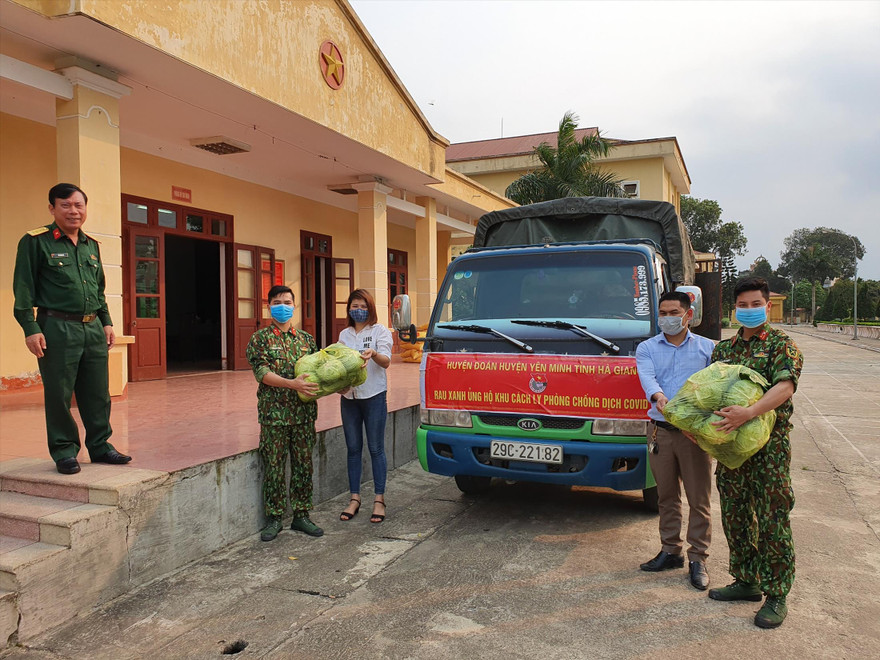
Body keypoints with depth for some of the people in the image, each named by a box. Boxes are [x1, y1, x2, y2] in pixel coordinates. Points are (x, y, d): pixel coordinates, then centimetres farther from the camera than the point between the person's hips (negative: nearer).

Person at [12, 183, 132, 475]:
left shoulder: (92, 245, 16)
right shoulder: (35, 242, -3)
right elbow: (23, 289, -6)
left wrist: (106, 322, 16)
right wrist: (30, 328, -12)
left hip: (93, 328, 6)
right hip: (57, 329, -5)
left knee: (98, 393, 9)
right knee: (59, 395, 2)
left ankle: (100, 446, 21)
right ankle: (64, 451, 15)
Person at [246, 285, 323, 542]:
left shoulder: (306, 339, 11)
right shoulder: (260, 339, 0)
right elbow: (262, 373, -11)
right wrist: (292, 383, -25)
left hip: (304, 413, 3)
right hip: (274, 412, -3)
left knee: (303, 465, 8)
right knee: (274, 467, 4)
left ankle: (301, 515, 20)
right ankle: (273, 518, 17)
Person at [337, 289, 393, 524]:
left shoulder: (380, 331, 0)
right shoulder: (344, 335, 14)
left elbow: (386, 362, -12)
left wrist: (373, 354, -34)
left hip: (374, 396, -4)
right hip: (348, 397, 4)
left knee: (375, 449, 0)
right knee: (353, 449, 9)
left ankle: (379, 499, 9)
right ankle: (354, 498, 18)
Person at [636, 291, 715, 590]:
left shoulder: (708, 348, 8)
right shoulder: (647, 348, 9)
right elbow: (647, 376, -11)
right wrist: (657, 395, -33)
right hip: (660, 430, 2)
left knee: (698, 499, 2)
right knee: (667, 497, 12)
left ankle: (698, 559, 15)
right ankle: (670, 551, 26)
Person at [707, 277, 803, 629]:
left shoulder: (781, 345, -4)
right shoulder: (724, 347, 13)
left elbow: (784, 388, -19)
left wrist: (748, 413, -34)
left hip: (769, 447, -6)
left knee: (772, 520, 0)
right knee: (735, 517, 13)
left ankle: (776, 596, 12)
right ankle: (746, 581, 28)